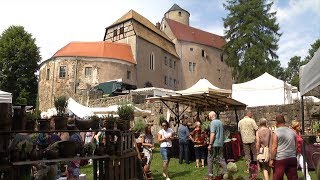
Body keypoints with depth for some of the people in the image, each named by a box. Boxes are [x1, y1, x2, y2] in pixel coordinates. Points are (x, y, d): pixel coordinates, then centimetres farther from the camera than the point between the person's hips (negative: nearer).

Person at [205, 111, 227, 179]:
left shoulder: (213, 122, -13)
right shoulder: (220, 122, 11)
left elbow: (212, 134, -20)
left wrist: (210, 144, -18)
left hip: (214, 144, -7)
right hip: (220, 144, 7)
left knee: (210, 159, 4)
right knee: (221, 159, 11)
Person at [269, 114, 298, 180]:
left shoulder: (276, 132, -9)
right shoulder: (292, 132, 9)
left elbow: (274, 147, -12)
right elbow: (295, 146, 16)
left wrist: (271, 159, -8)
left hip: (280, 159, -5)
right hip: (292, 158, 5)